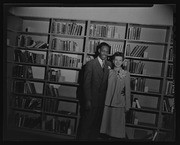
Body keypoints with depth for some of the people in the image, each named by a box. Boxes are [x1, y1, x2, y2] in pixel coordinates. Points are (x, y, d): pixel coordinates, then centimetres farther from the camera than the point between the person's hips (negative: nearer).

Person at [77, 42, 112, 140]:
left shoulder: (109, 64, 6)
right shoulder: (90, 64, -10)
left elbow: (107, 82, 8)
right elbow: (86, 83, -11)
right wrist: (87, 100, -13)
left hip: (102, 100, 5)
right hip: (91, 100, -4)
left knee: (97, 124, 16)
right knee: (86, 123, 8)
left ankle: (93, 138, 33)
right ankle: (82, 138, 27)